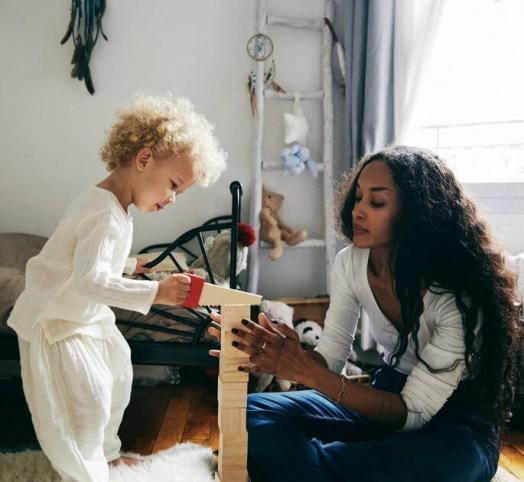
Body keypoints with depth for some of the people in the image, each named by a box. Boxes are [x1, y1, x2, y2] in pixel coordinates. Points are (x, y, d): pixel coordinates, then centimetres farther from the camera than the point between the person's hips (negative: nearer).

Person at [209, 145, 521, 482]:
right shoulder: (350, 263, -11)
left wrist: (308, 373, -37)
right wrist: (276, 354, -31)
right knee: (255, 412, -14)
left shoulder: (459, 295, -28)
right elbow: (330, 358, -8)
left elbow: (413, 413, -25)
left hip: (458, 420, -3)